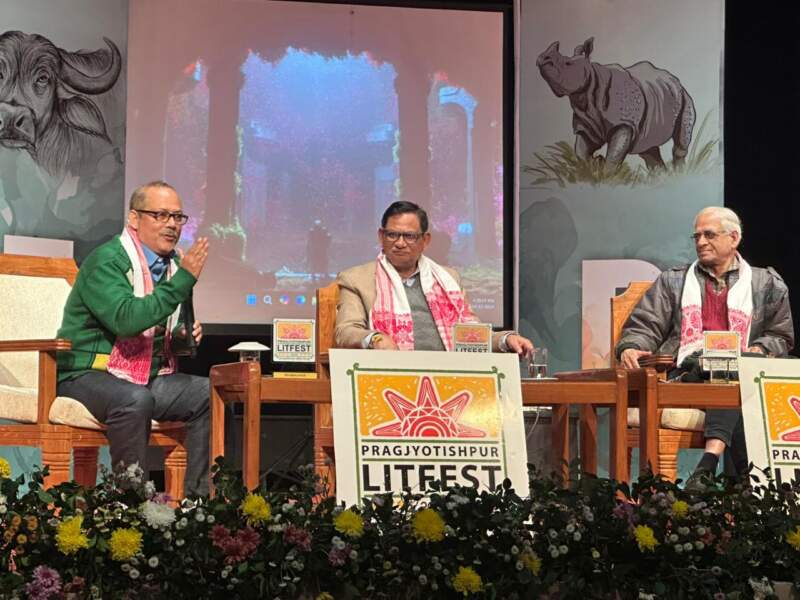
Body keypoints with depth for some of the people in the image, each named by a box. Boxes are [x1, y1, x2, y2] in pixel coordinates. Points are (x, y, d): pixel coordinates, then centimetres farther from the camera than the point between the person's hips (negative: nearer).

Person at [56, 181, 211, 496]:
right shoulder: (106, 261, -14)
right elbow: (127, 319, -32)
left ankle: (198, 497, -9)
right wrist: (184, 279, -28)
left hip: (149, 375, 8)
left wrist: (185, 335, 0)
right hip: (88, 375, -8)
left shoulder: (175, 264, 10)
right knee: (135, 399, -37)